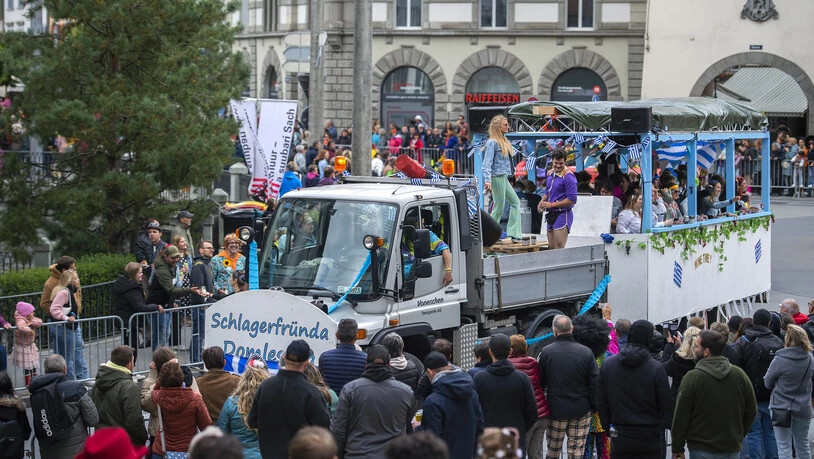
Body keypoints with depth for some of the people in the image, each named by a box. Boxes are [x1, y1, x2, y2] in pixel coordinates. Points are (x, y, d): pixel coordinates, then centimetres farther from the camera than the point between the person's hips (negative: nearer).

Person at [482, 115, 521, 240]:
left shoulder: (503, 141, 14)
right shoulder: (492, 143, -14)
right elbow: (487, 163, -20)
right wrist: (487, 181, -29)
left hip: (504, 178, 10)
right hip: (497, 177, -10)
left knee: (515, 202, 10)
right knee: (499, 207, -5)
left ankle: (514, 233, 9)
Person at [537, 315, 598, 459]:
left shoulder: (546, 352, -7)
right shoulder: (586, 352, -6)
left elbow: (541, 382, 0)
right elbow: (595, 382, -4)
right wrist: (594, 407, 4)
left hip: (556, 410, 0)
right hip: (581, 410, 0)